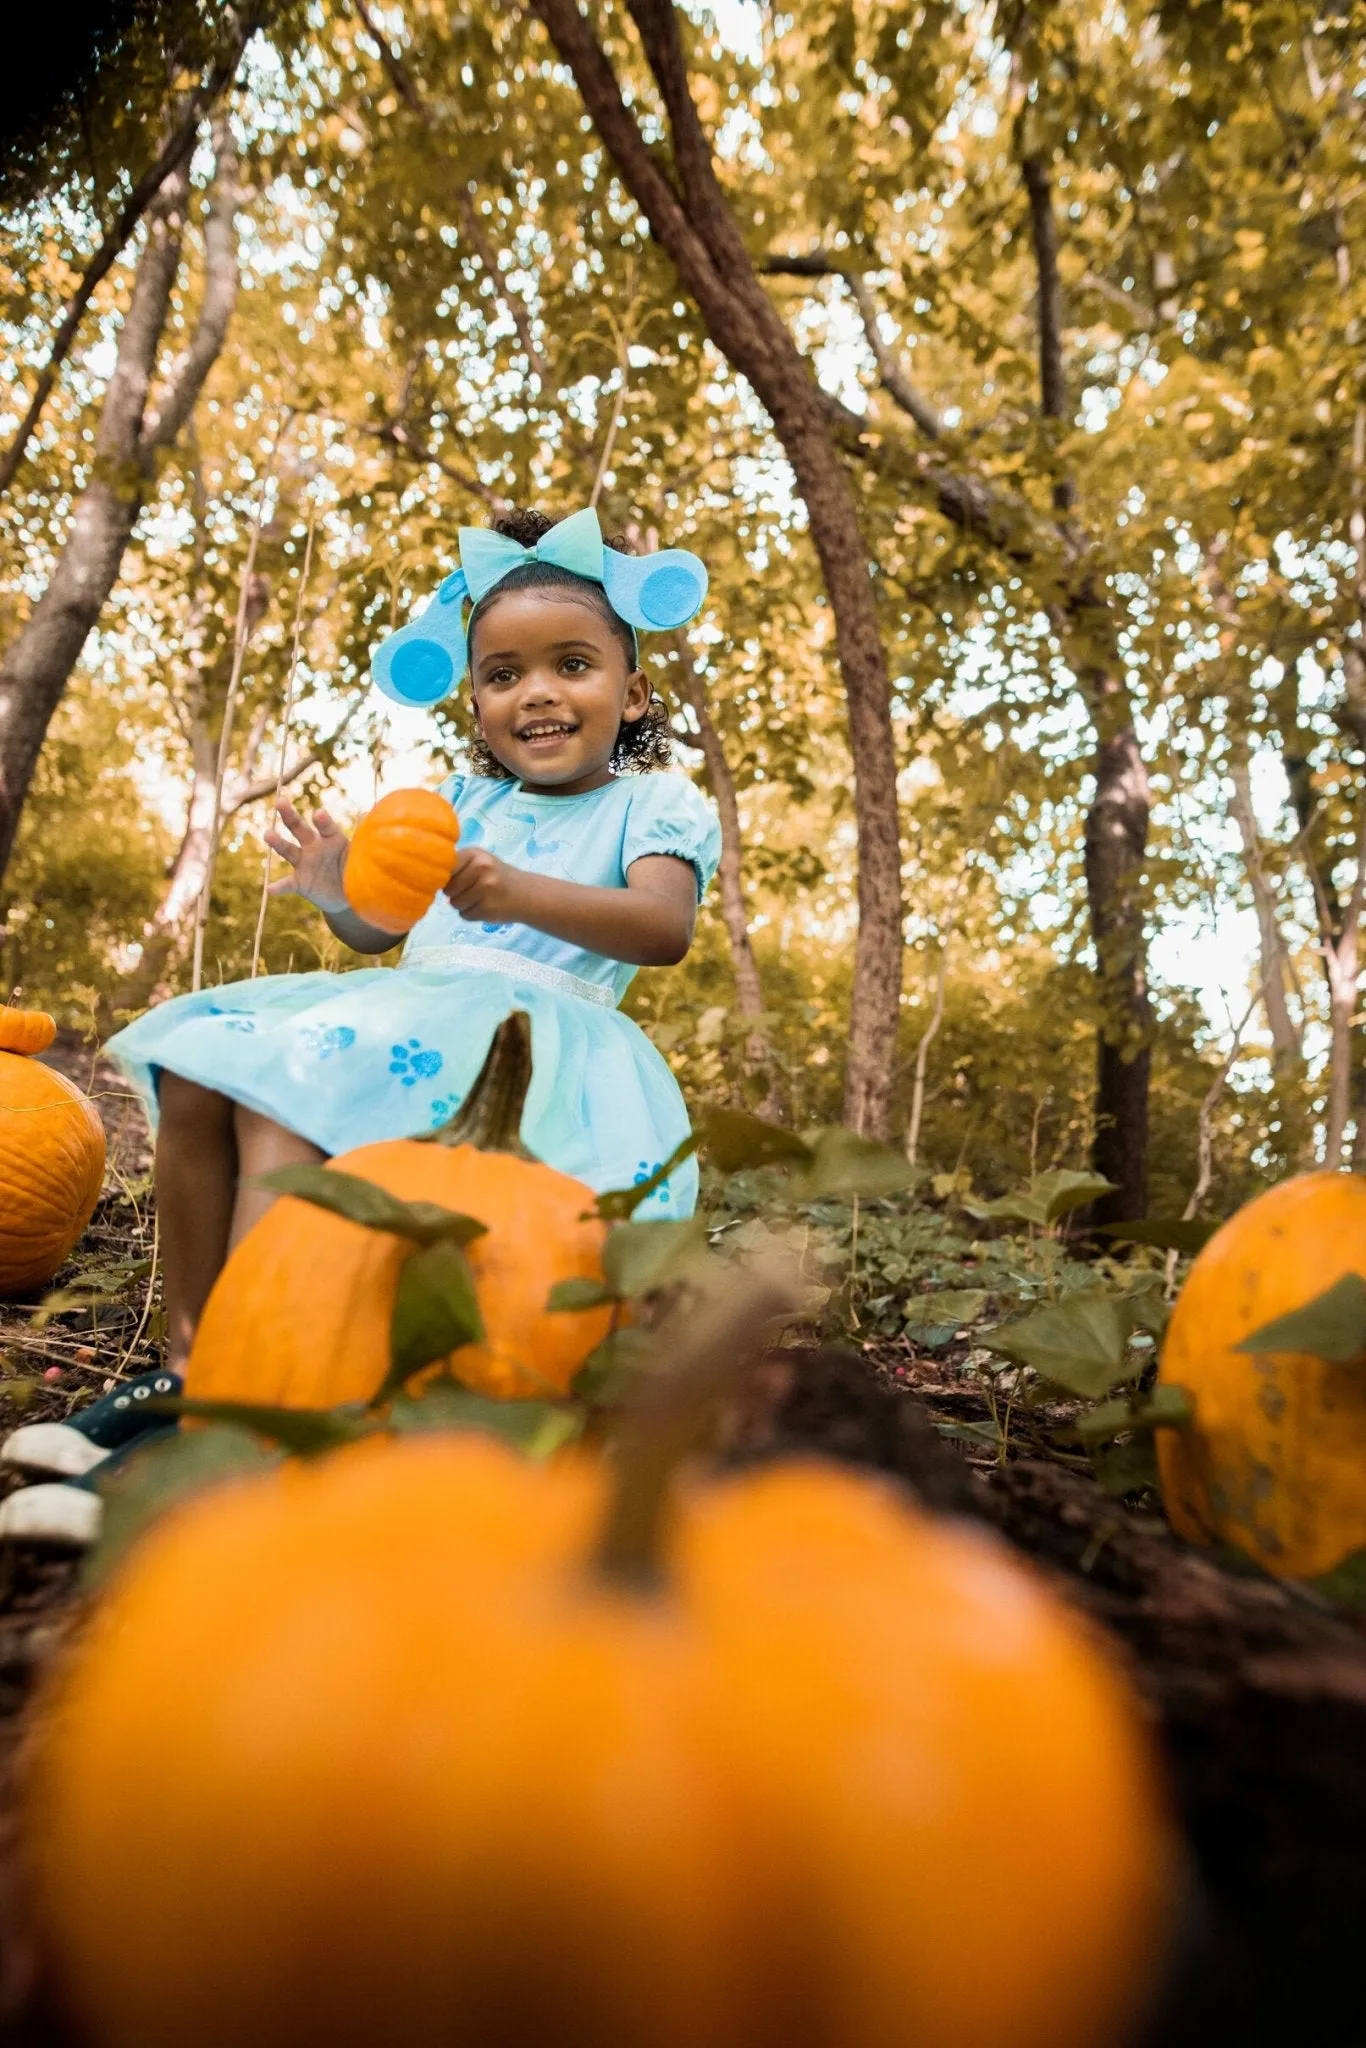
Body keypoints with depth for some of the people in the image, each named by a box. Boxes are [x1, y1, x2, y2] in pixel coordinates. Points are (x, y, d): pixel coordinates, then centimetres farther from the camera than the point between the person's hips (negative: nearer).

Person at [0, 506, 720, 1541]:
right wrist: (342, 895, -1)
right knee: (198, 1071, -10)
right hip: (408, 1013, 8)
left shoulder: (657, 803, 4)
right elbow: (384, 931, 23)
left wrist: (521, 893, -31)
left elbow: (665, 928, -16)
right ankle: (188, 1359, -5)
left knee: (293, 1088, -30)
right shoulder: (466, 803, 22)